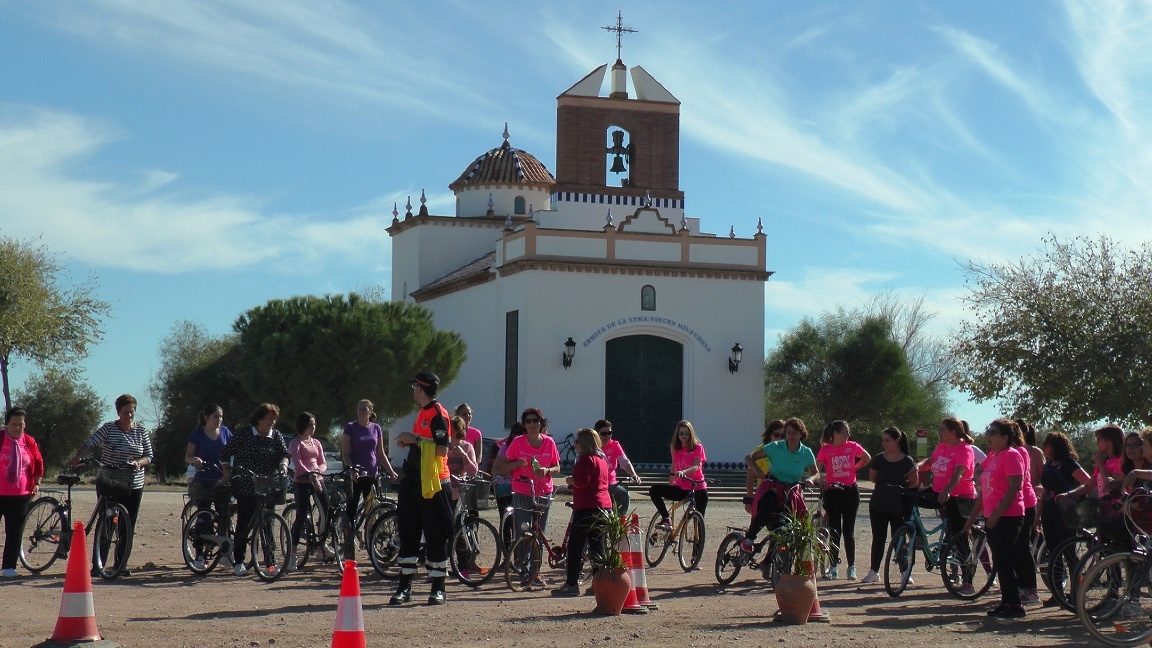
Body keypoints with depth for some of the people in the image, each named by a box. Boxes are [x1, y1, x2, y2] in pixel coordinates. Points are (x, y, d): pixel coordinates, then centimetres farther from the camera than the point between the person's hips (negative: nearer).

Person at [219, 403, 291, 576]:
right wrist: (227, 474, -1)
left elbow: (284, 453, -1)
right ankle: (238, 562, 3)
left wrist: (283, 464, -22)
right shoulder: (244, 433, -2)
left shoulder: (276, 436, 8)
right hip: (246, 487, -3)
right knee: (243, 523, -2)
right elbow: (225, 453, 5)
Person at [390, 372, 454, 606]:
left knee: (435, 536, -3)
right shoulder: (423, 413, 18)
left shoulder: (438, 413, -11)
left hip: (433, 483, -9)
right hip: (414, 481, 9)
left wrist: (416, 439, -17)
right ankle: (405, 586, 13)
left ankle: (438, 588, 4)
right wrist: (408, 442, 9)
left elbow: (442, 449, -20)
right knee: (408, 533, 8)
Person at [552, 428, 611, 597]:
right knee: (597, 545, 12)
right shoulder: (602, 459, 18)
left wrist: (570, 480, -1)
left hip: (588, 508, -9)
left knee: (576, 545, -7)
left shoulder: (586, 459, -10)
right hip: (605, 506, 9)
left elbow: (582, 482, -21)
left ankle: (571, 584, -9)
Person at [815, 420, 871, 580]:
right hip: (832, 491, 0)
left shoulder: (852, 447, 0)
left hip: (850, 491, 0)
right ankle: (834, 567, 7)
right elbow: (817, 469, -7)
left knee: (848, 530, 2)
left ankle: (851, 567, 7)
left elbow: (867, 458, 18)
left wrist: (854, 469, 10)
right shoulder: (825, 450, -3)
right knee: (834, 530, 2)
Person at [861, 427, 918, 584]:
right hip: (878, 506, 2)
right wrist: (886, 485, 1)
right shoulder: (878, 459, 1)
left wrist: (902, 488, -6)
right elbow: (872, 478, 12)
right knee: (878, 539, 7)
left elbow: (914, 482, 4)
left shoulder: (907, 461, -5)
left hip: (899, 506, -2)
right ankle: (873, 571, 14)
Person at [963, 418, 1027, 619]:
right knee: (1000, 563, 11)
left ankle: (1015, 606, -3)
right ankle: (1006, 602, 17)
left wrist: (997, 512, -24)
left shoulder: (1011, 456, -11)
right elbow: (985, 491, 23)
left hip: (1008, 517, -9)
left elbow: (1015, 487, -19)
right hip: (992, 518, 9)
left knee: (1003, 562, -8)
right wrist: (973, 516, 23)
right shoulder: (991, 456, 16)